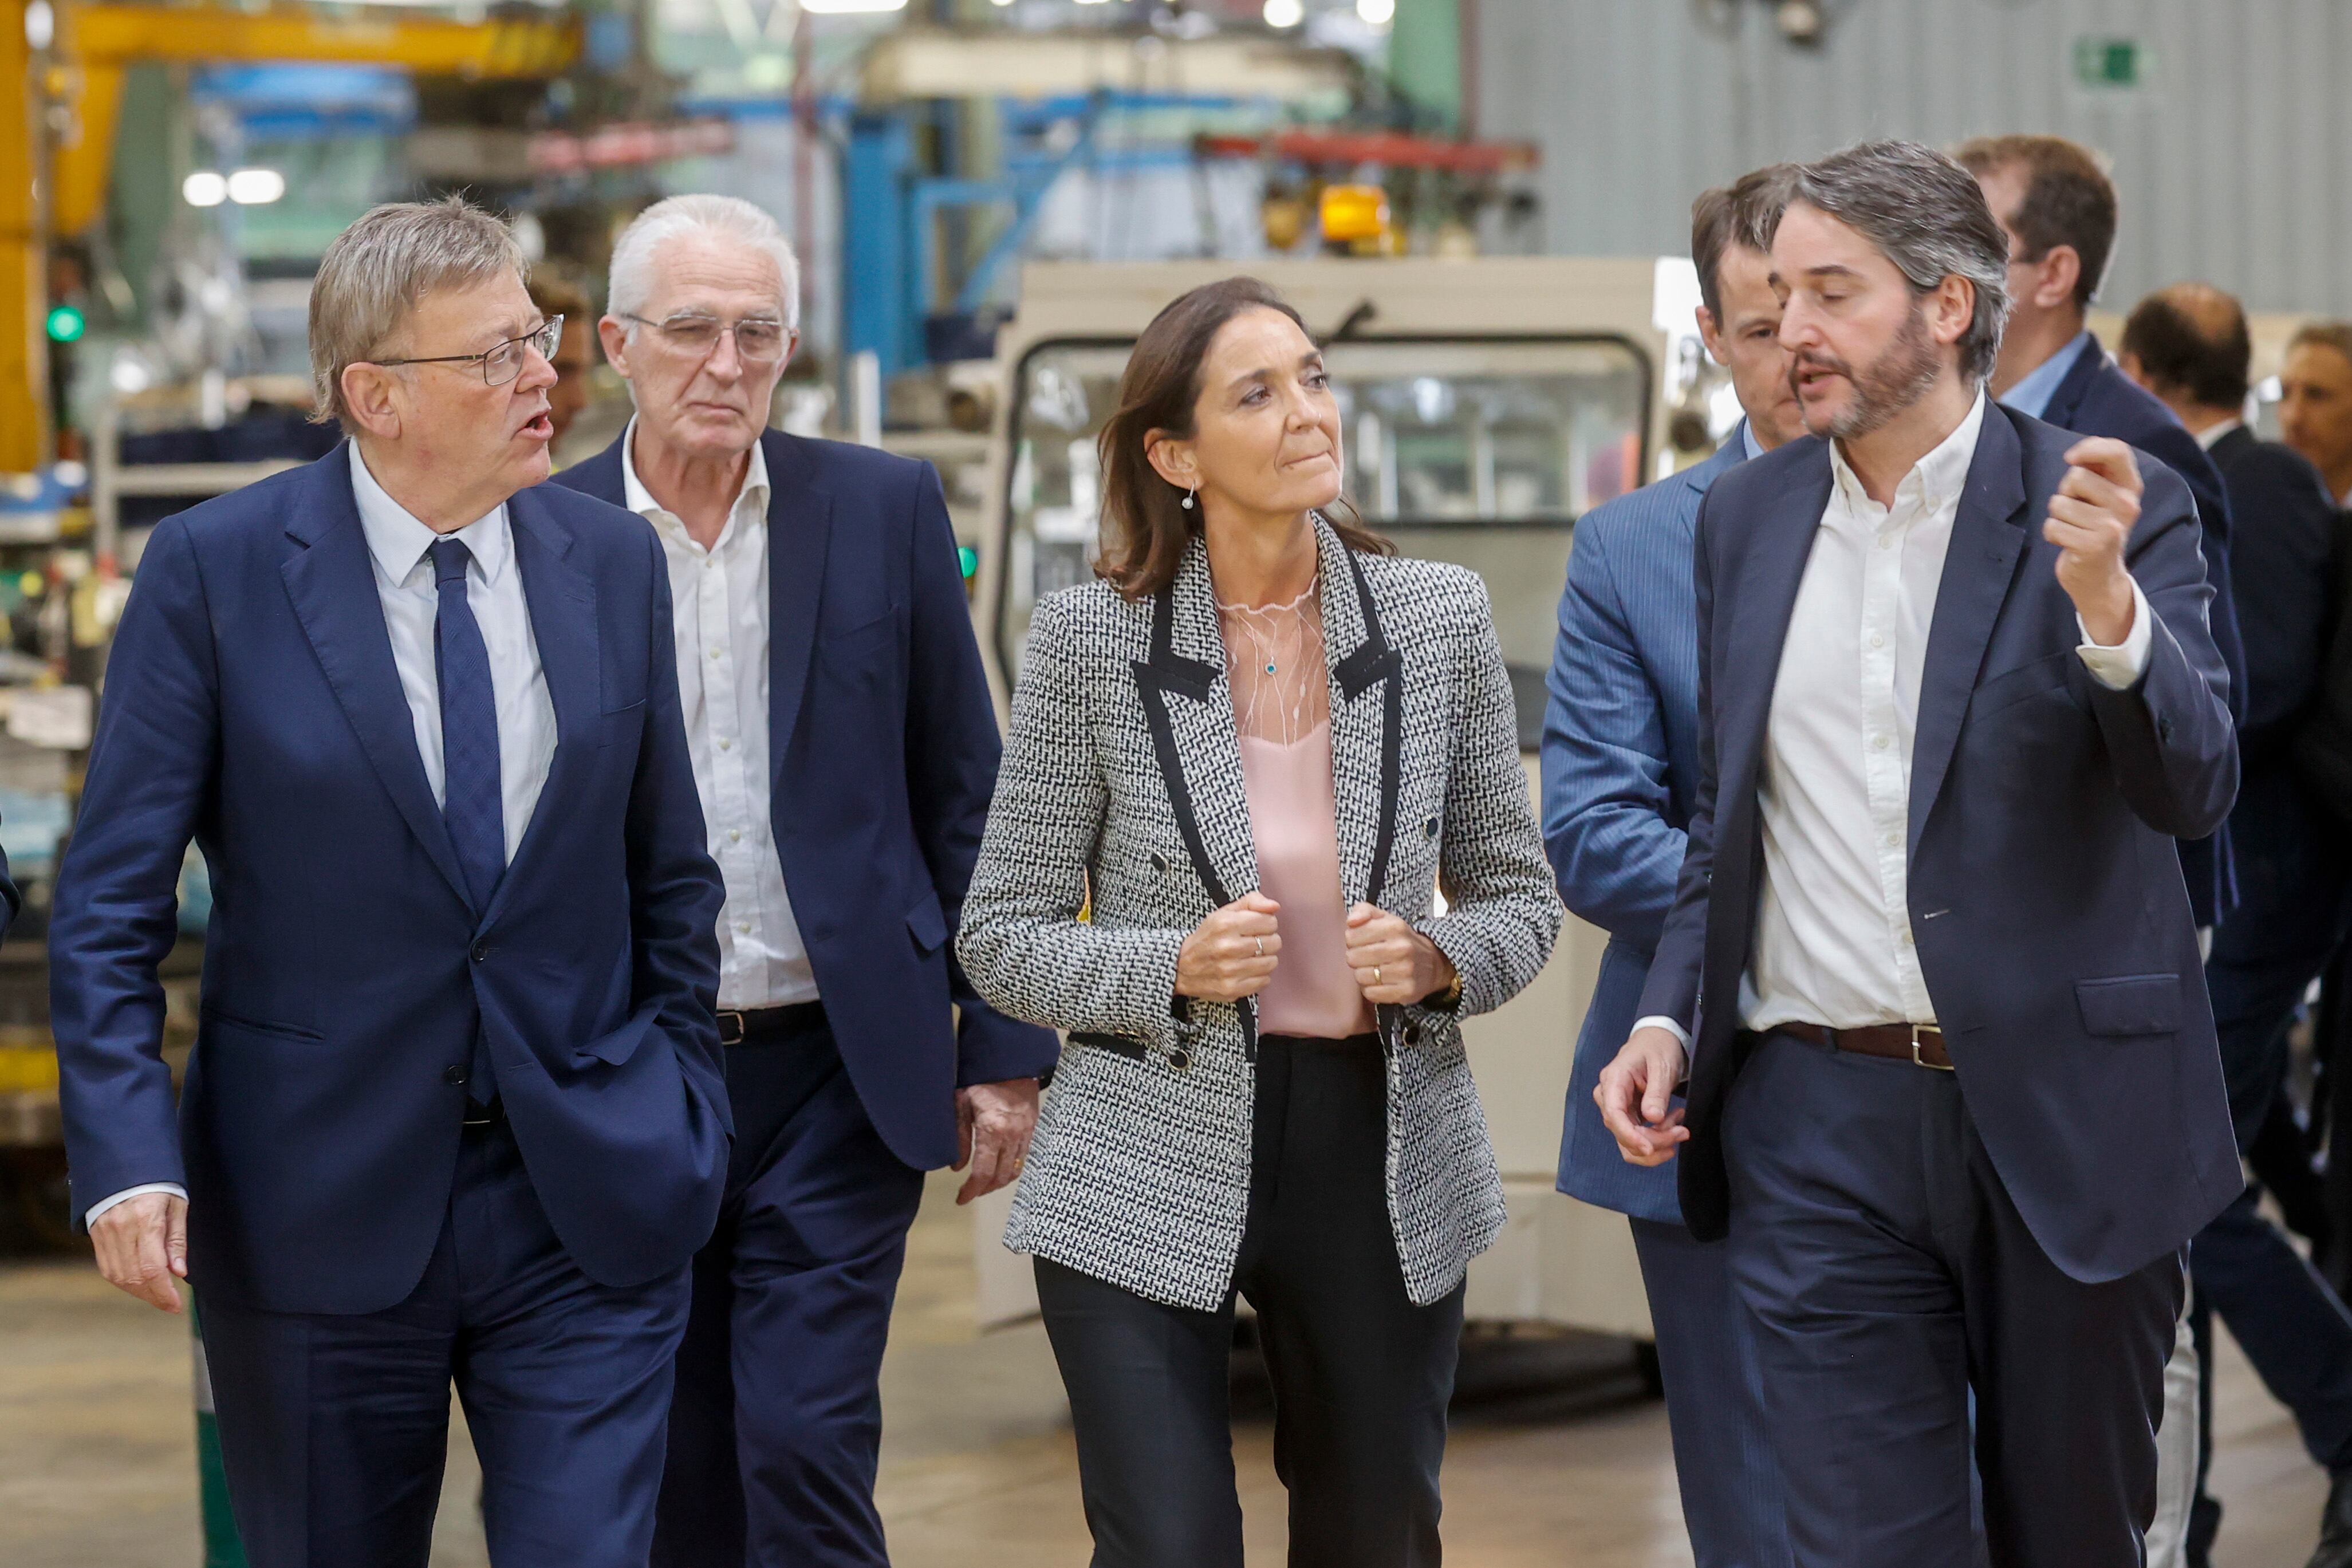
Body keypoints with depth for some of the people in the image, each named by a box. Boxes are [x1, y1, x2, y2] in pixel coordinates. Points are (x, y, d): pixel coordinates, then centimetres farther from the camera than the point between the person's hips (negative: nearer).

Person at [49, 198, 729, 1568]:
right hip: (321, 1205, -2)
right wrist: (128, 1152, -18)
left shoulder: (615, 562, 4)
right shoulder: (217, 569, -6)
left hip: (591, 1202, 2)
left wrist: (688, 1123, 8)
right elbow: (112, 902, -7)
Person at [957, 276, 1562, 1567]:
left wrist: (1439, 961, -13)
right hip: (1149, 1181, -3)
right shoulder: (1089, 639, -7)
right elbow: (1002, 937, -2)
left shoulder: (1440, 617, -1)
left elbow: (1520, 897, 9)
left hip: (1384, 1159, 3)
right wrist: (1176, 969, -19)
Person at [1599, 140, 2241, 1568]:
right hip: (1825, 1127, 3)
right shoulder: (1749, 517, 9)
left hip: (2067, 1116, -3)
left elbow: (2195, 790, -16)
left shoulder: (2117, 510, -5)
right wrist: (1671, 1015, 4)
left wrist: (2105, 600, -32)